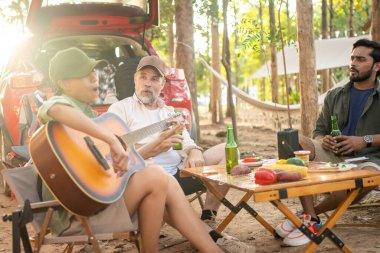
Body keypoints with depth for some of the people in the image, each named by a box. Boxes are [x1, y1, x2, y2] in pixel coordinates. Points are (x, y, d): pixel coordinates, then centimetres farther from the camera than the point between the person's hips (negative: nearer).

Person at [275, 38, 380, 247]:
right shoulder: (334, 96, 15)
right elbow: (319, 131, 13)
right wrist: (323, 141, -11)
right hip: (333, 156, 3)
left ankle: (308, 214, -18)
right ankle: (311, 219, -29)